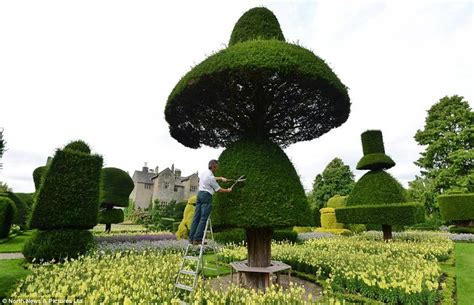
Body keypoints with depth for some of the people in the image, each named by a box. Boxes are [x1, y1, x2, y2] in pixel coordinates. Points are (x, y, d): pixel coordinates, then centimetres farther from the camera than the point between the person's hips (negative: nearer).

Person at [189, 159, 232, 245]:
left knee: (196, 217, 7)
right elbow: (218, 190, -4)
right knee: (203, 218, -6)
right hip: (206, 196, -9)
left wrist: (221, 178, 20)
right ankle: (197, 239, -7)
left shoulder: (203, 173, 12)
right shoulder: (210, 177, -13)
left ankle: (191, 238, 9)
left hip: (199, 194, 9)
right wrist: (228, 190, 10)